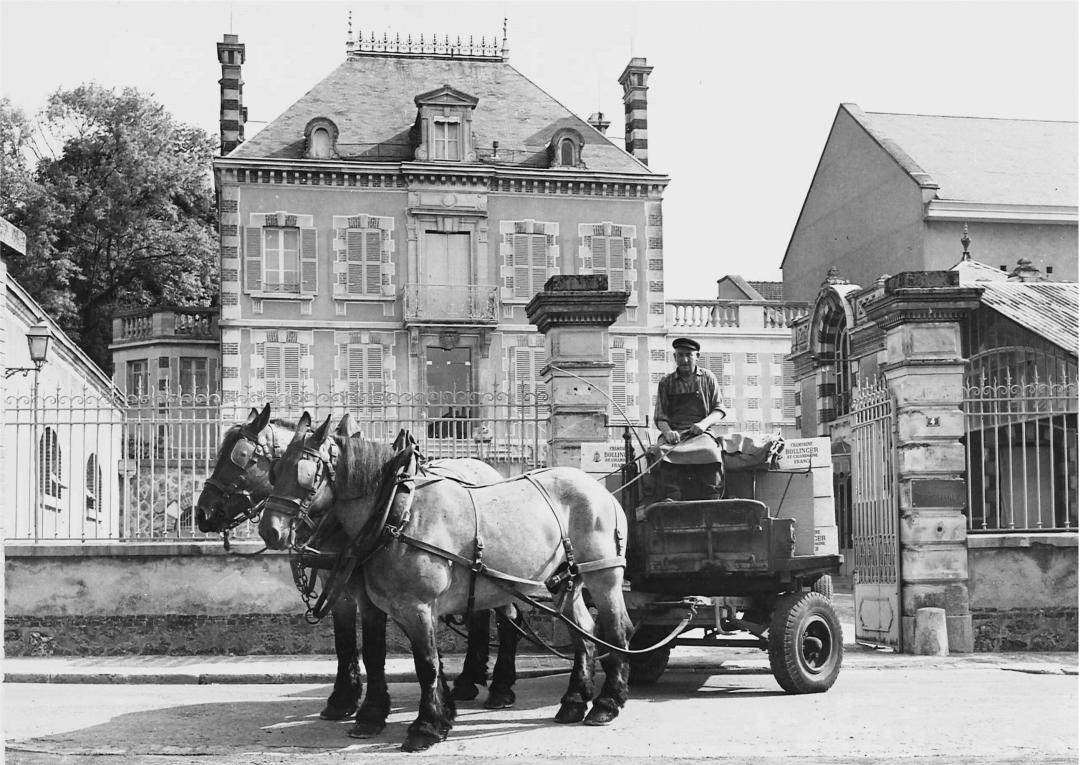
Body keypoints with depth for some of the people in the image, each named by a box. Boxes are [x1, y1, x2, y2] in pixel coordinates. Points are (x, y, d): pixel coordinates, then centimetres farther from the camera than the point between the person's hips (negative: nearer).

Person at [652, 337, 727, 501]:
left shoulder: (708, 378, 15)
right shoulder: (666, 382, 14)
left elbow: (719, 409, 11)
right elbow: (660, 416, 8)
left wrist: (704, 423, -11)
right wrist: (667, 431, -15)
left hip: (703, 431, 0)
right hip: (674, 432, 0)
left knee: (711, 452, -35)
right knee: (667, 453, -35)